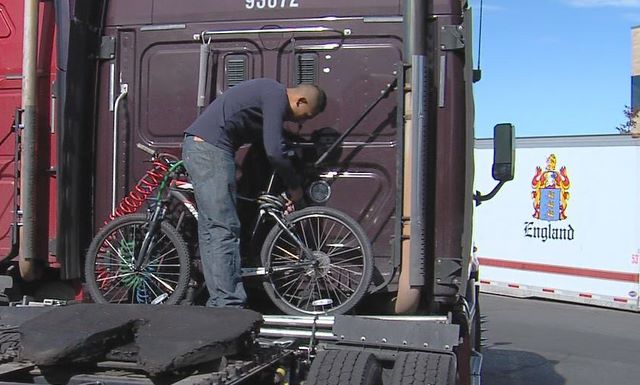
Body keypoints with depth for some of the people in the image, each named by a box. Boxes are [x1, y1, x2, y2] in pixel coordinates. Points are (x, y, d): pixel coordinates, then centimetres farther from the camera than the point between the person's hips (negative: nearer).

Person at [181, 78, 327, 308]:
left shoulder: (269, 93, 22)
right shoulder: (277, 97, -9)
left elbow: (268, 149, 26)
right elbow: (274, 152, -17)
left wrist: (286, 190, 24)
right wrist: (294, 187, -2)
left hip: (197, 146, 11)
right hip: (211, 150, -11)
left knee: (211, 229, 10)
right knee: (225, 229, -10)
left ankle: (218, 302, 15)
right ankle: (229, 304, -9)